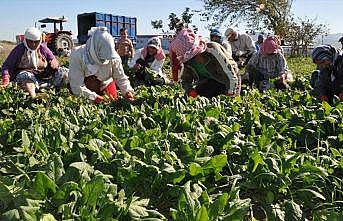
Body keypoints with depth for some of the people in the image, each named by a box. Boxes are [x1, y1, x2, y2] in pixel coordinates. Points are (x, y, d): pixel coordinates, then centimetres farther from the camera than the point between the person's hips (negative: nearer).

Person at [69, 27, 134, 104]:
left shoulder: (113, 57, -22)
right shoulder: (77, 55, -30)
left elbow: (121, 77, -12)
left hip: (106, 83, 3)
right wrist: (94, 97, -39)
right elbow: (76, 86, -31)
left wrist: (127, 91, -30)